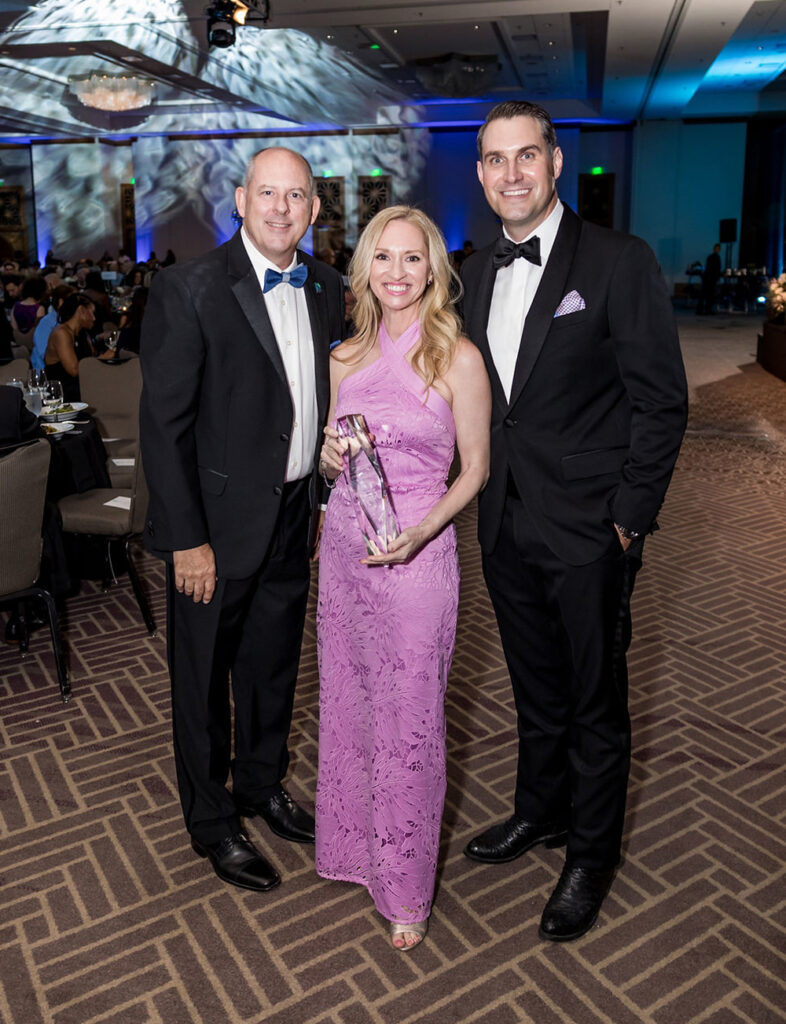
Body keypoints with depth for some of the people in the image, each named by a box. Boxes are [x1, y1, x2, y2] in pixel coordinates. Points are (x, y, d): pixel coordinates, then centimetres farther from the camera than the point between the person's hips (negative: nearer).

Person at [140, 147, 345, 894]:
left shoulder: (324, 288, 4)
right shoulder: (189, 289, -15)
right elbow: (163, 424, -16)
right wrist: (187, 538, -17)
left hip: (293, 519, 6)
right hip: (217, 524, -5)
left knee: (275, 666, 22)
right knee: (203, 680, 12)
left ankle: (263, 784, 46)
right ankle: (211, 820, 35)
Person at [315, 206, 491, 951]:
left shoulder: (459, 359, -8)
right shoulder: (346, 357, 7)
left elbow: (475, 469, -4)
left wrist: (421, 530, -19)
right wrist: (329, 456, -8)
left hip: (415, 554, -5)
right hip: (342, 546, 5)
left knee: (408, 719, 4)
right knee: (345, 700, 16)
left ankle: (405, 888, 23)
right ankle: (351, 840, 39)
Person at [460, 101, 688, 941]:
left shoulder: (619, 262, -10)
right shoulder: (477, 272, 8)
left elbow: (661, 401, -11)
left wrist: (629, 518, -13)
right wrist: (490, 490, 6)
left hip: (588, 532, -5)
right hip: (507, 525, 6)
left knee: (595, 700, 10)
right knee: (535, 688, 21)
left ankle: (591, 855, 31)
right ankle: (540, 811, 43)